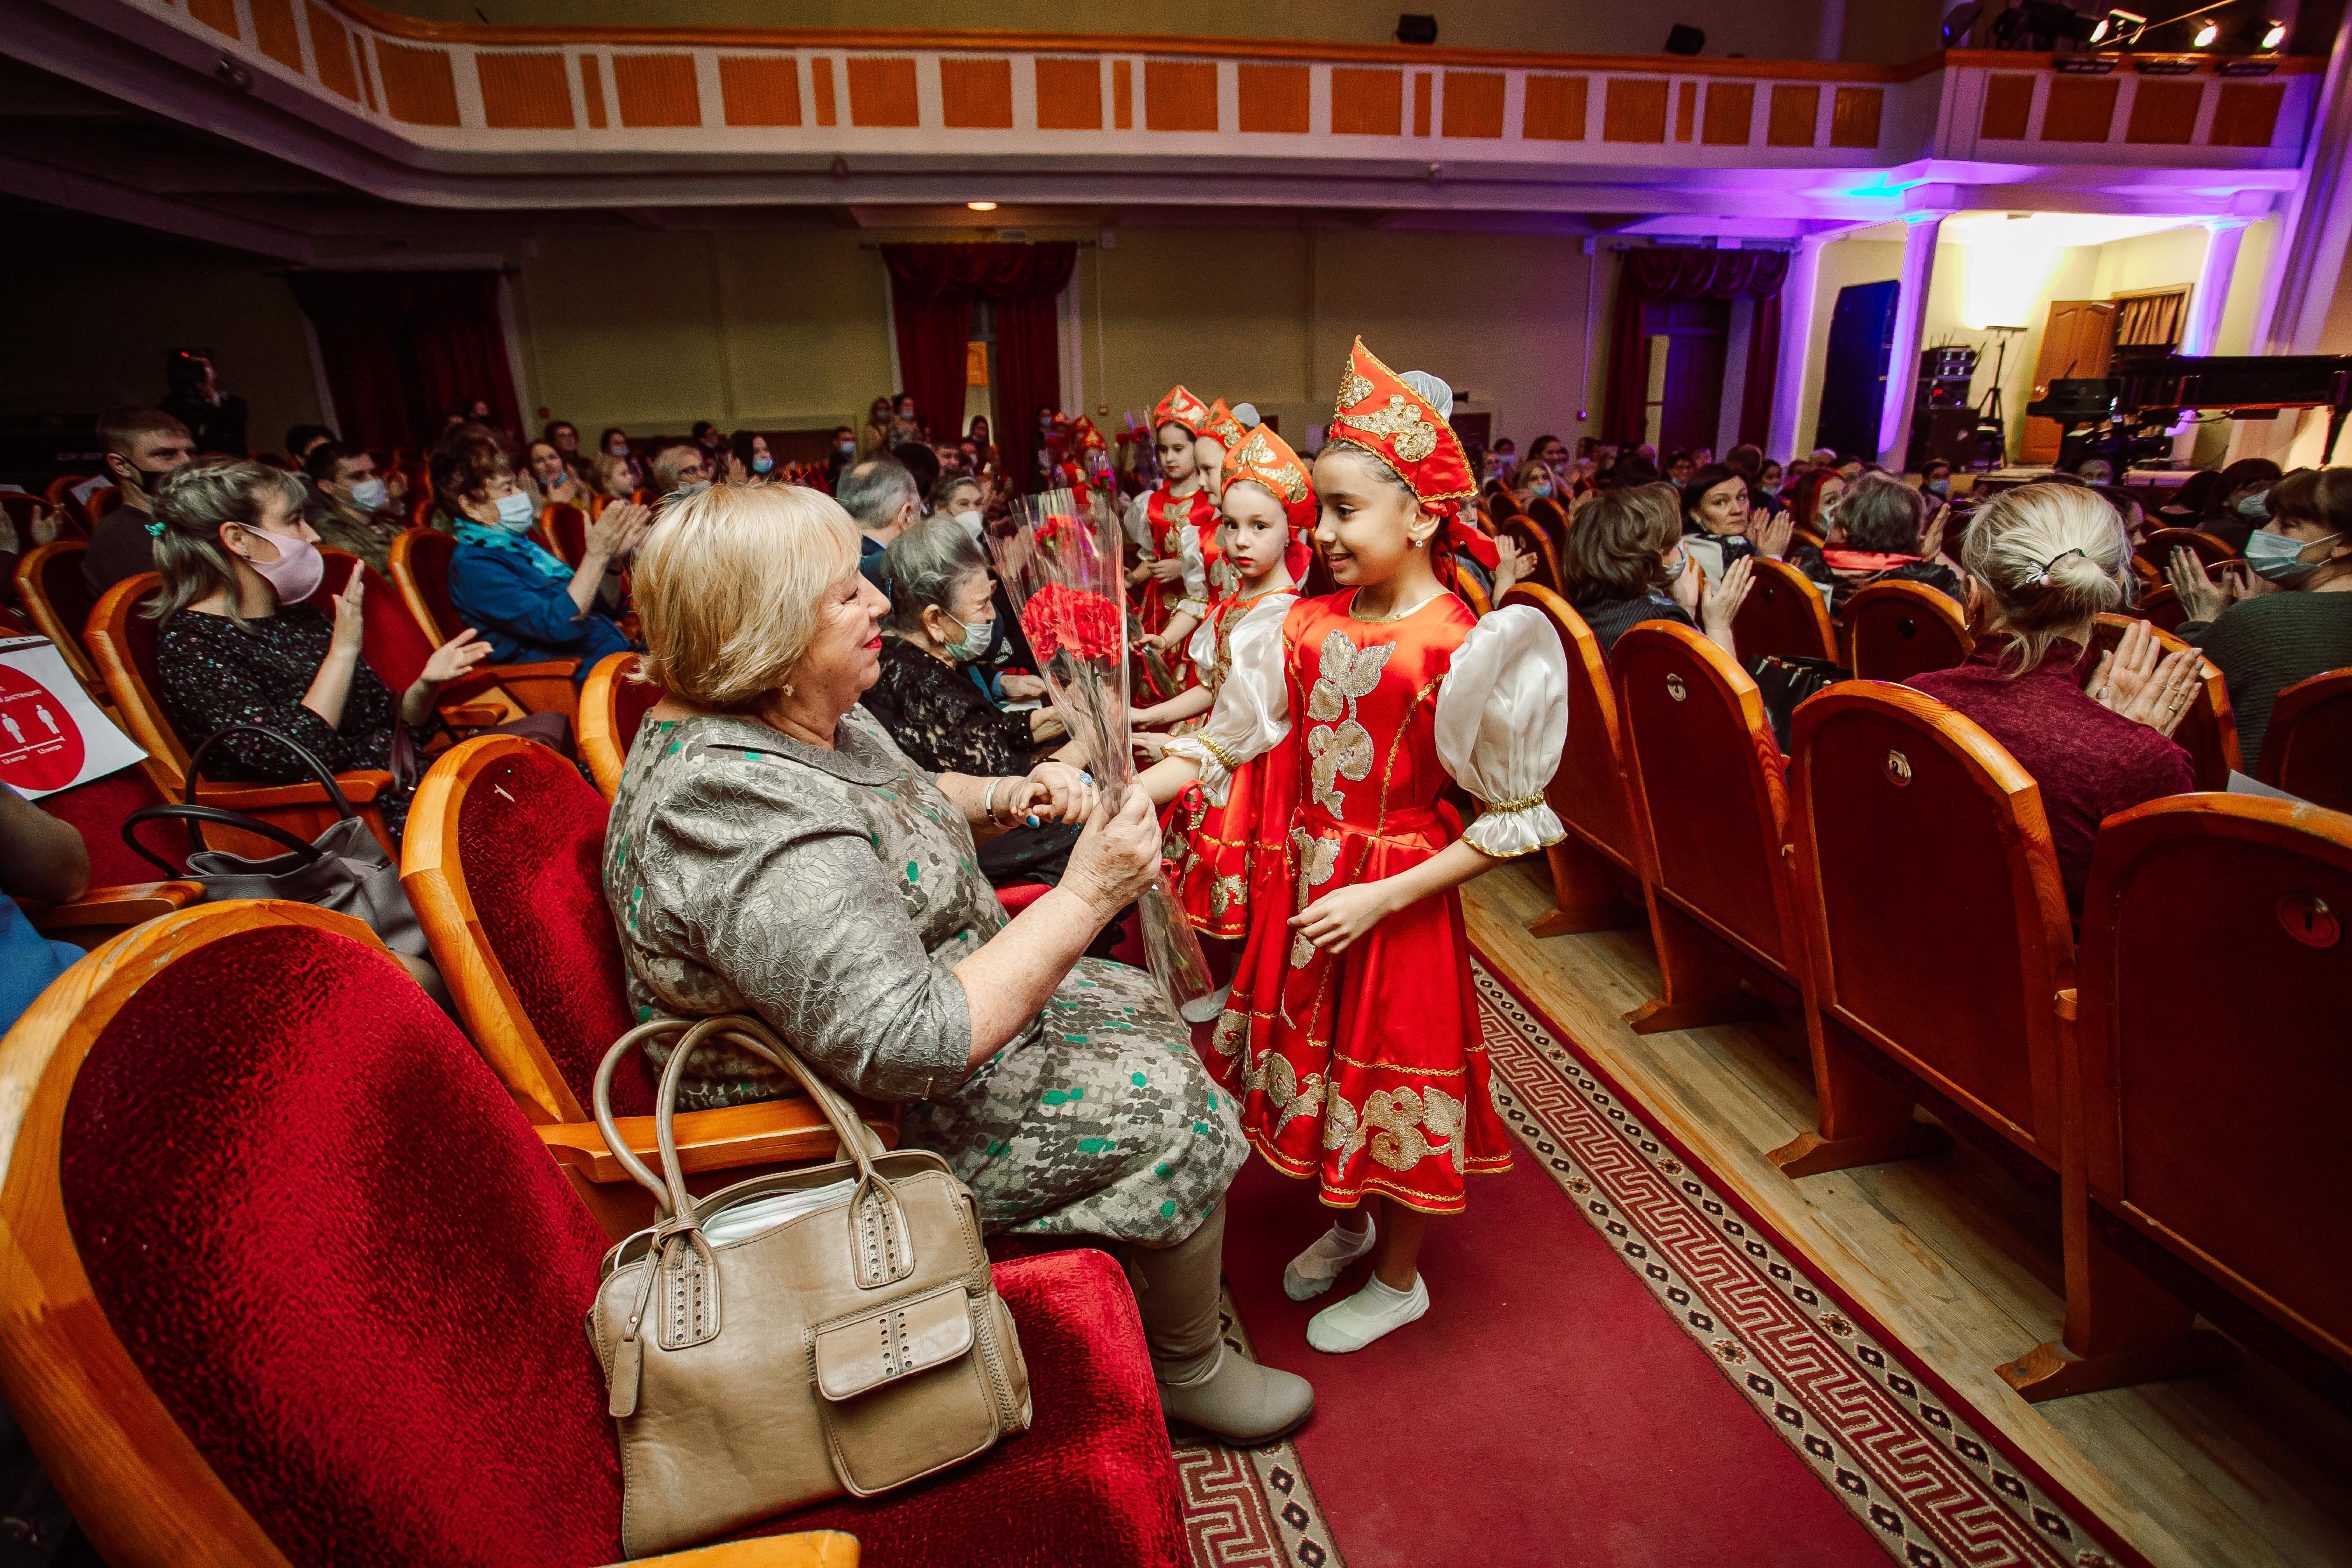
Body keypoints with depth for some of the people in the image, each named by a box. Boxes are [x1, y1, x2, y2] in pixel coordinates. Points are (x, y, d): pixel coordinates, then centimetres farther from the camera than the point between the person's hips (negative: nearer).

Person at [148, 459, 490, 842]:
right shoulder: (186, 642, -6)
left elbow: (386, 720, 16)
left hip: (407, 786, 7)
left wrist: (425, 684, -5)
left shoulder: (302, 616, 14)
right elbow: (290, 760, -20)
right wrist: (343, 650, -16)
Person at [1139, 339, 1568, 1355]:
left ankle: (1399, 1279, 39)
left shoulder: (1466, 649, -17)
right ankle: (1346, 1222, 50)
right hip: (1305, 883, 5)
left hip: (1399, 897, -5)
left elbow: (1509, 819, -14)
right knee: (1316, 1064, 21)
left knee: (1394, 1079, 12)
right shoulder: (1304, 626, -2)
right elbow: (1219, 745, -1)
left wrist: (1383, 895, -19)